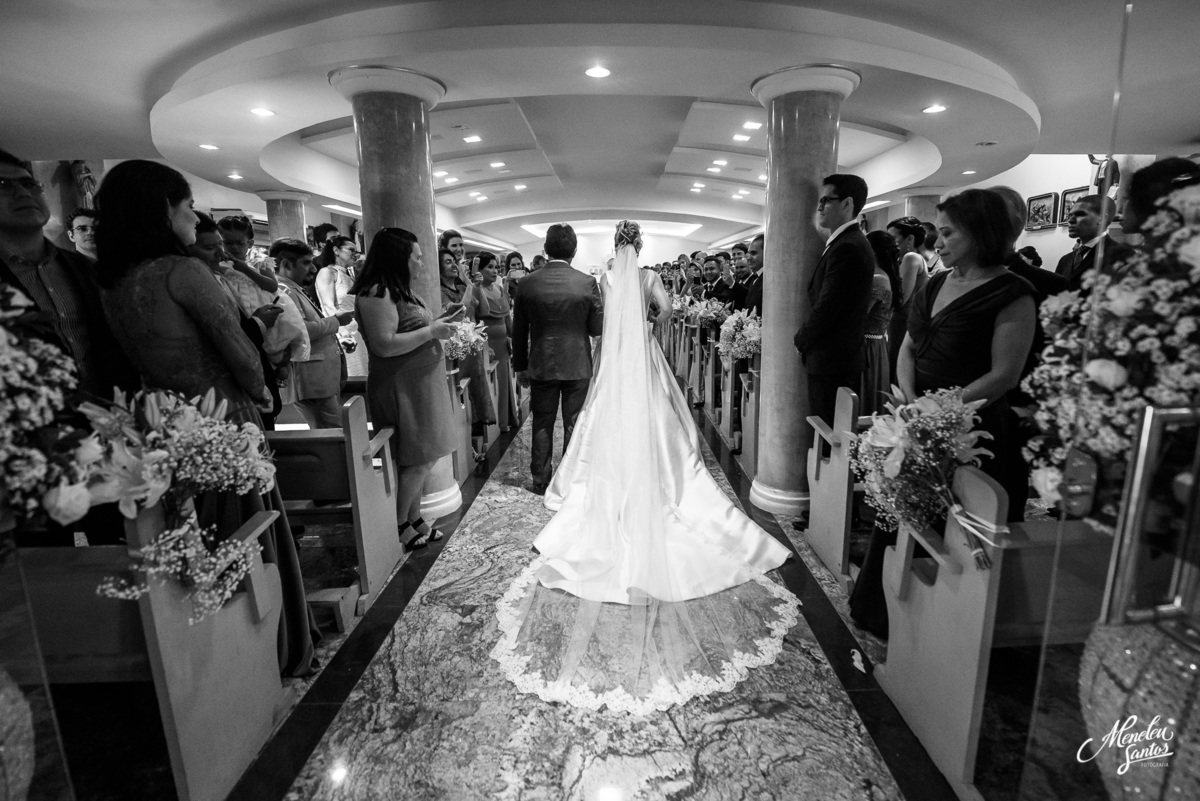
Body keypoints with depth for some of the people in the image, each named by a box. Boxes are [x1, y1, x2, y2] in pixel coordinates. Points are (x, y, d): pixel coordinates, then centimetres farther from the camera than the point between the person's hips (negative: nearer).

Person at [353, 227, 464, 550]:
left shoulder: (398, 290, 14)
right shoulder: (377, 292, -17)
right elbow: (384, 345, -24)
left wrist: (440, 320, 10)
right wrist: (431, 332, -19)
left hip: (420, 384, 9)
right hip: (403, 388, -9)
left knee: (419, 459, 14)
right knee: (419, 459, -2)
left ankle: (415, 520, 26)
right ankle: (399, 527, 15)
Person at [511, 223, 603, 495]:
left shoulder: (528, 283, -5)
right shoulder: (587, 282, -10)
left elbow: (519, 330, 1)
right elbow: (597, 327, -5)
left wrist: (520, 366, 11)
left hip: (541, 366, 1)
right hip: (577, 365, -1)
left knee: (542, 426, 13)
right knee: (574, 425, 11)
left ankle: (540, 482, 22)